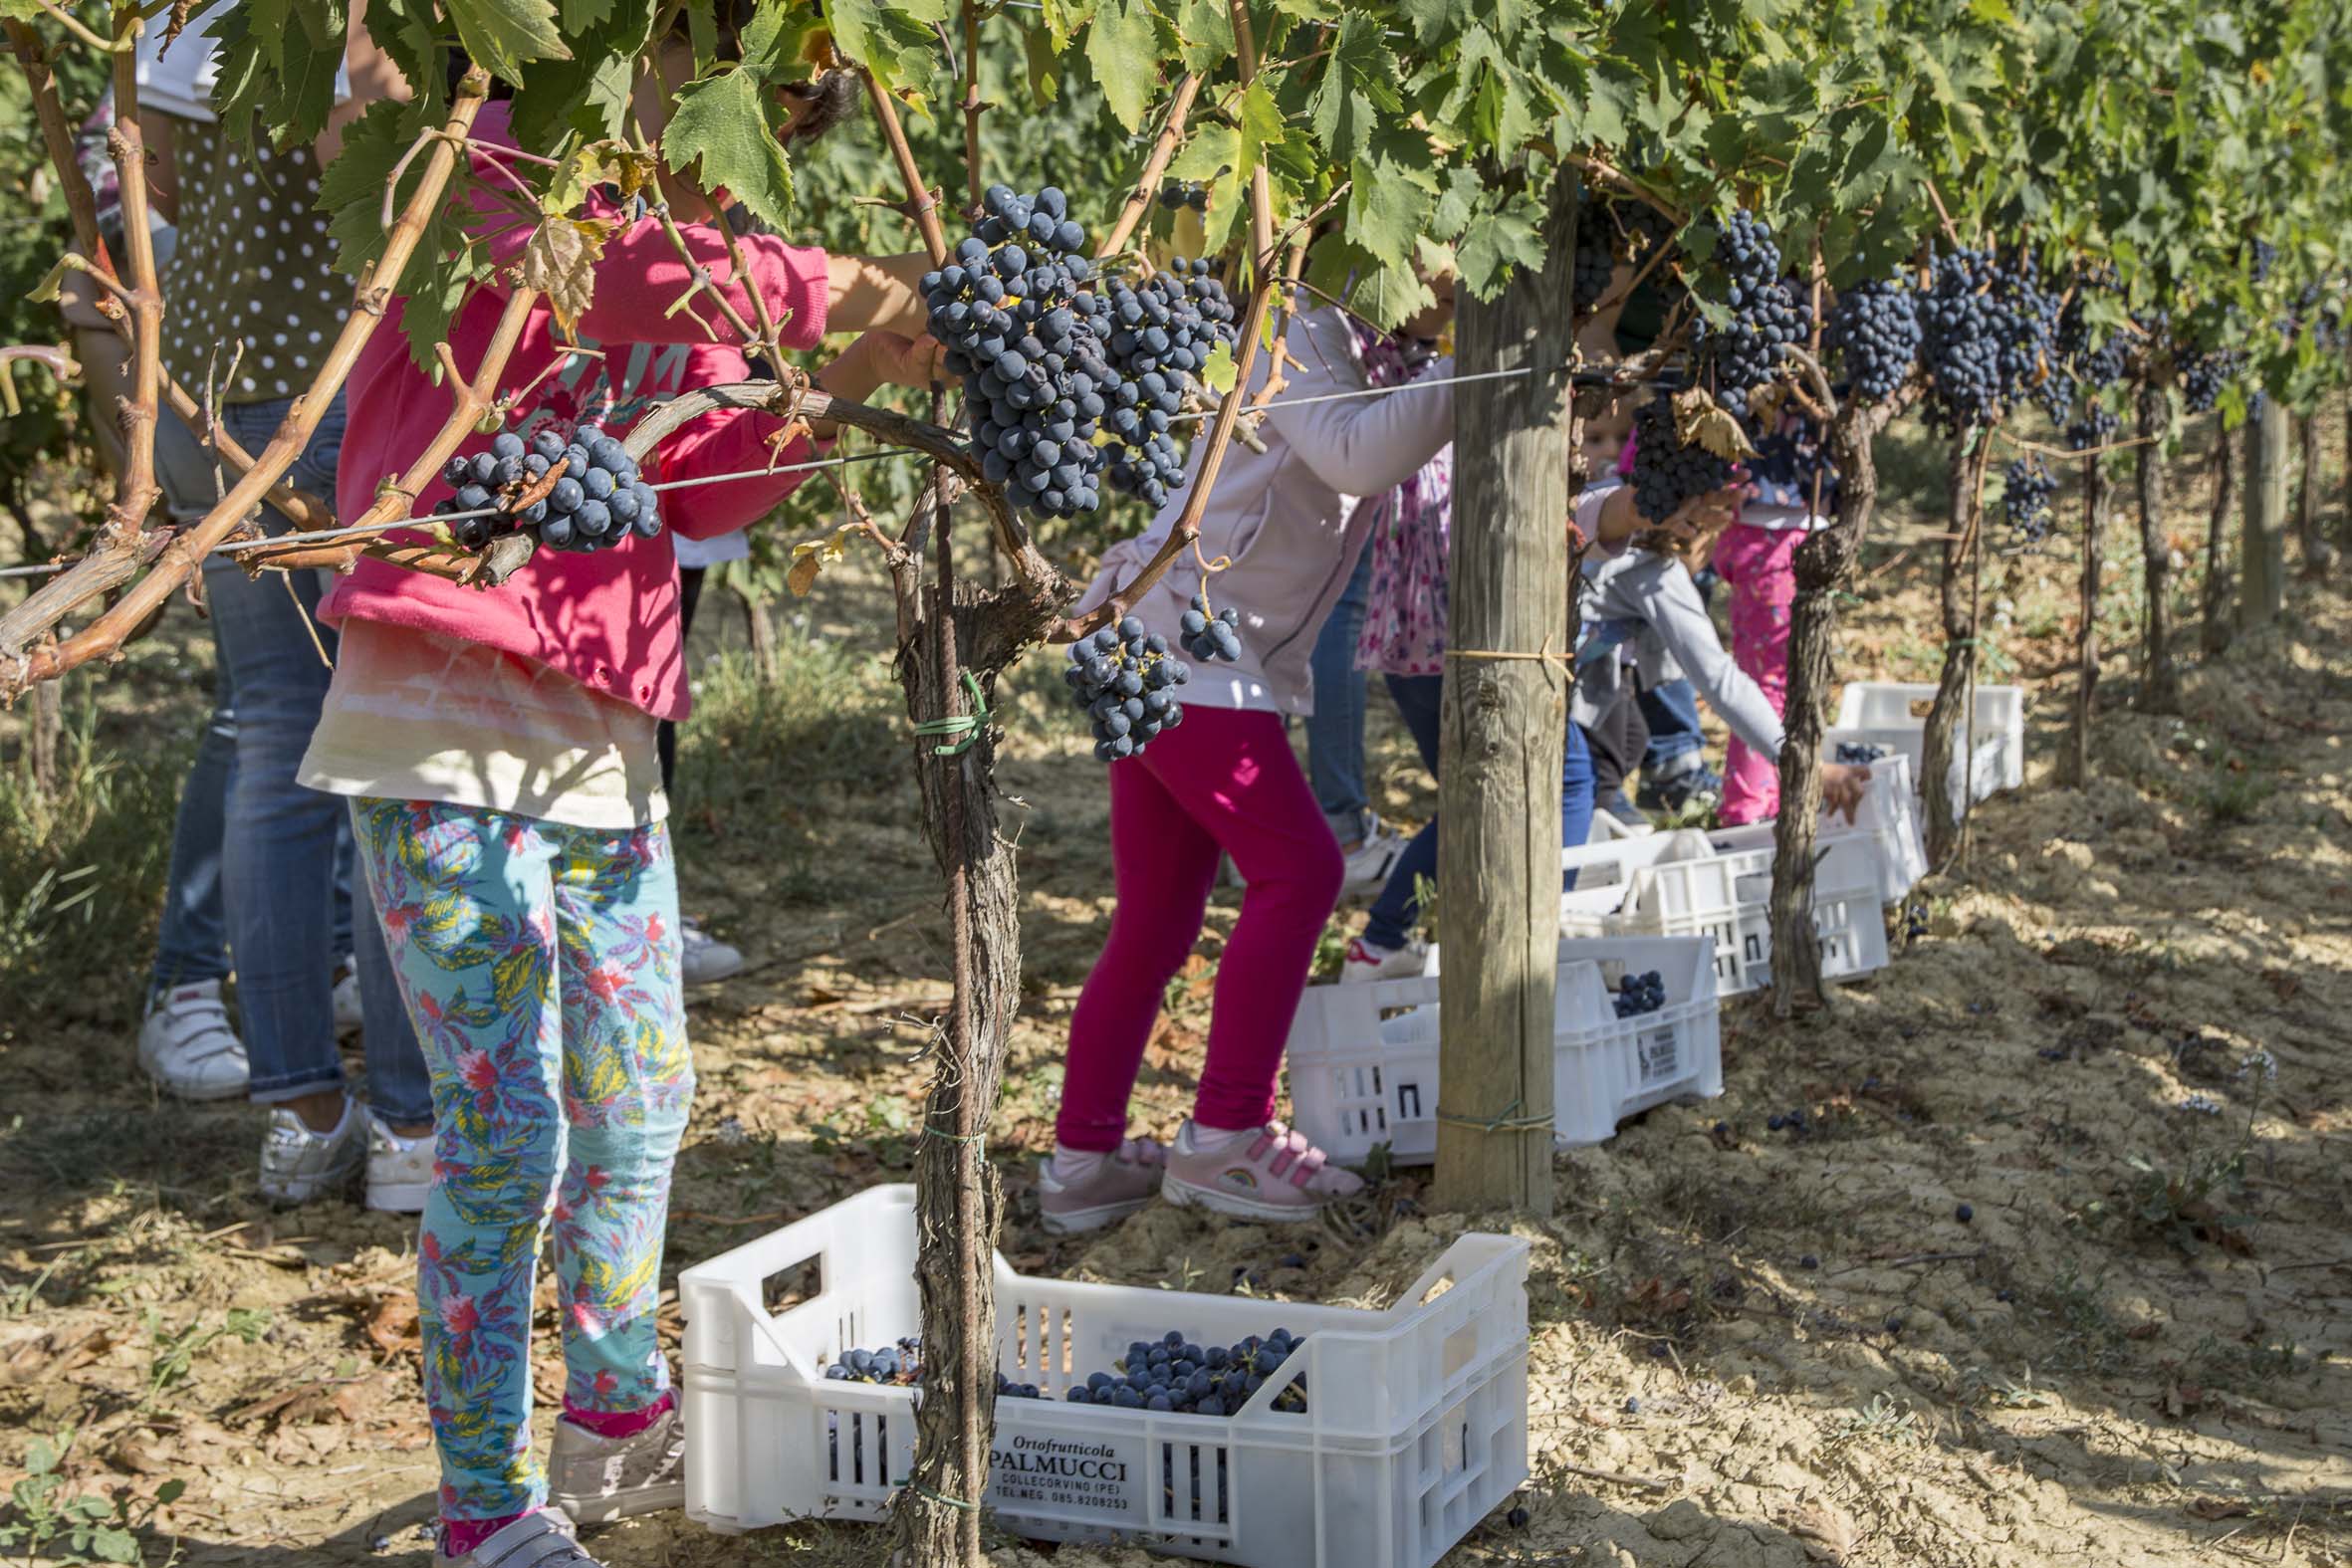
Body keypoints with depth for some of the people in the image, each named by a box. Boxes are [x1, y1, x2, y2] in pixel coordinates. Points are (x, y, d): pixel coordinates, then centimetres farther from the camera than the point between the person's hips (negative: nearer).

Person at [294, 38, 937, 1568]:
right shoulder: (490, 165, -7)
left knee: (641, 1102, 17)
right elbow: (586, 269, -30)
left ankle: (623, 1421, 36)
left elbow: (707, 490, 12)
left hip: (605, 742, 8)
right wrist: (824, 288, -29)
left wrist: (840, 382, -3)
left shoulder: (679, 250, 17)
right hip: (446, 730, -8)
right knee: (508, 1130, -6)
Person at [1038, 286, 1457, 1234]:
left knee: (1157, 920, 9)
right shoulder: (1301, 331, -12)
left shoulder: (1365, 358, 17)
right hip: (1180, 642, -10)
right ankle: (1223, 1138, -8)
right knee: (1297, 868, -12)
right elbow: (1357, 455, -28)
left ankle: (1082, 1160, 13)